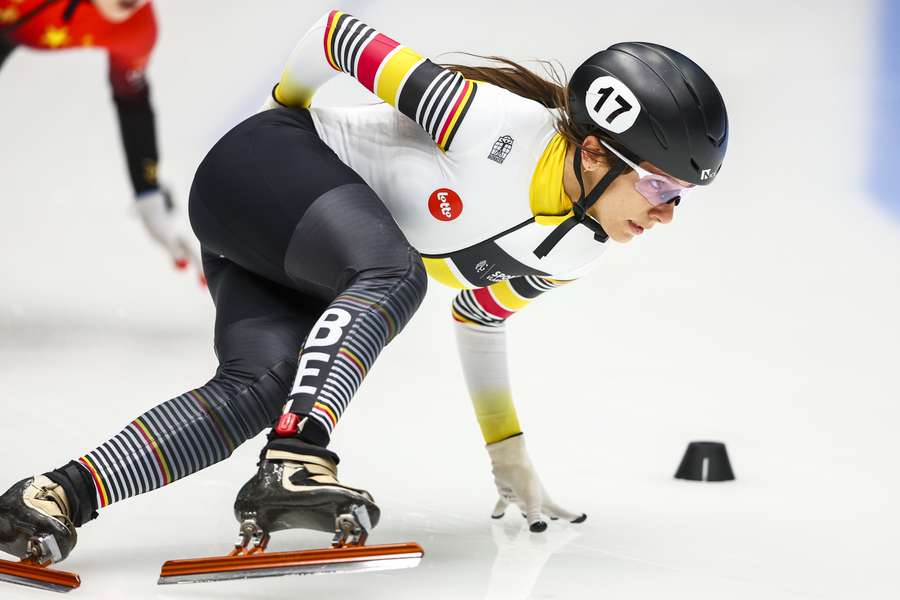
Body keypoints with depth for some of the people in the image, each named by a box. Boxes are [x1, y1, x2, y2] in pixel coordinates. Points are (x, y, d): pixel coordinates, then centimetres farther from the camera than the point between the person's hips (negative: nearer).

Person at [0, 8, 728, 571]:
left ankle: (60, 495, -22)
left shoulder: (575, 253, -1)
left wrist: (511, 460, 18)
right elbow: (344, 36, -17)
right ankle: (295, 462, -46)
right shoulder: (501, 129, -27)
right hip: (265, 166, -7)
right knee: (396, 274, -33)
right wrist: (283, 105, 3)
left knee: (260, 391, -18)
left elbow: (478, 314, 17)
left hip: (307, 281, 8)